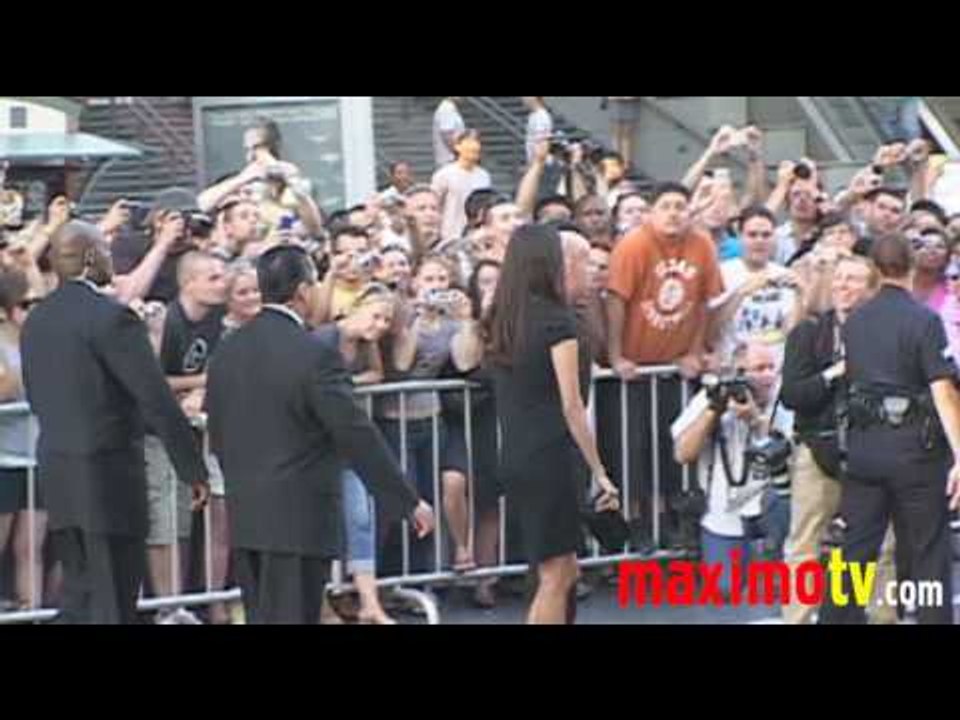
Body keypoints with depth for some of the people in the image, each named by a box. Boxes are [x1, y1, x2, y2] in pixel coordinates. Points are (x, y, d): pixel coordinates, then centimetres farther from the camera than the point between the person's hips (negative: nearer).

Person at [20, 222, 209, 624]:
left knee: (78, 598, 14)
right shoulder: (111, 318, -16)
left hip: (56, 474, 8)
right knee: (112, 605, -3)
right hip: (109, 474, -8)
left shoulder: (36, 320, 8)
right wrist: (194, 470, -12)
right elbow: (158, 401, -17)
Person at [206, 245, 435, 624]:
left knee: (262, 617, 13)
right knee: (289, 615, -4)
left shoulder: (228, 350, 6)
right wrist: (409, 503, -8)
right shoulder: (314, 355, -15)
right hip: (299, 518, -7)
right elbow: (358, 437, -15)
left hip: (243, 515, 7)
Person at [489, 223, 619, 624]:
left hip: (514, 458, 7)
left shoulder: (504, 320, 8)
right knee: (555, 577, -2)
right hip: (549, 457, -7)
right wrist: (599, 472, -8)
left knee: (565, 572, 16)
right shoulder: (556, 321, -11)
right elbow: (571, 407, -12)